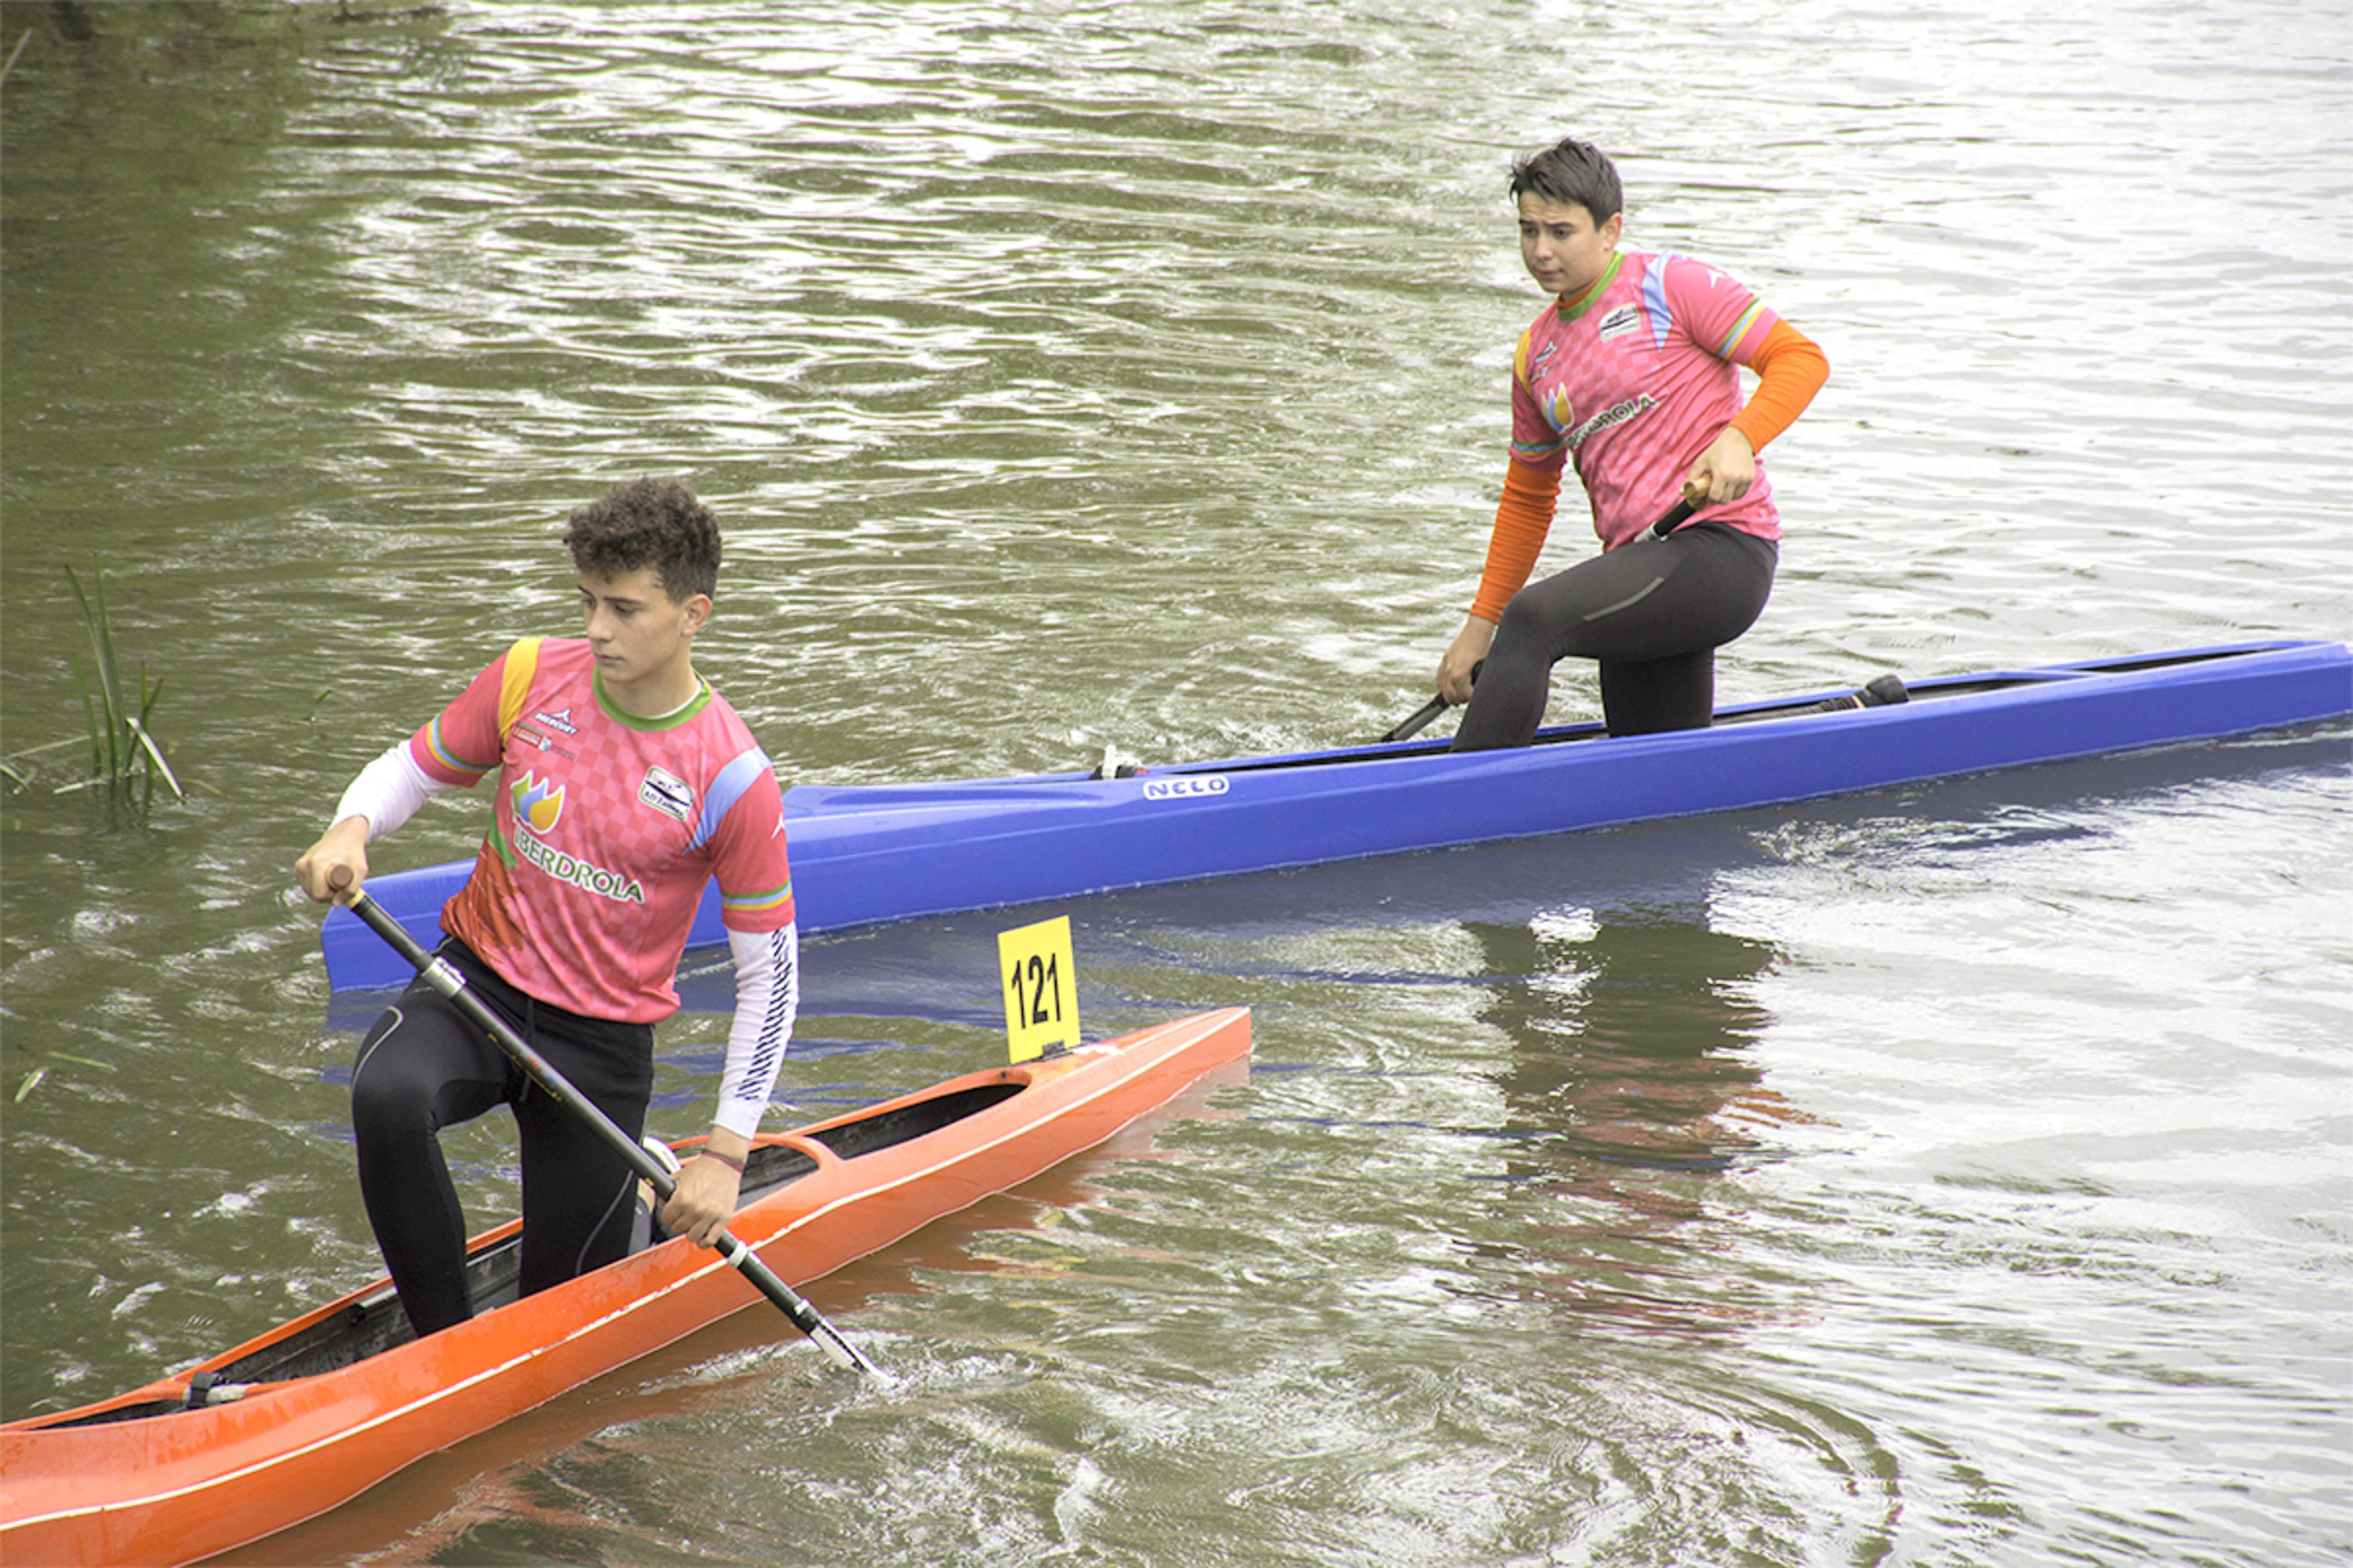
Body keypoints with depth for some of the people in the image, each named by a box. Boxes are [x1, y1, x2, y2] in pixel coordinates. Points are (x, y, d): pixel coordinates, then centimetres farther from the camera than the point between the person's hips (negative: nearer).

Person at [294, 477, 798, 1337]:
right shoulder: (532, 677, -6)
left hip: (603, 1039, -2)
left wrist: (726, 1153, -12)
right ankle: (442, 1341, -18)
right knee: (387, 1097, -34)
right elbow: (412, 767, 9)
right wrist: (351, 829, -16)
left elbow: (770, 974, -9)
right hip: (479, 979, 2)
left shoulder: (733, 779, -15)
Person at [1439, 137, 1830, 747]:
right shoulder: (1537, 353, 18)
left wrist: (1738, 439, -24)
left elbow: (1801, 358, -7)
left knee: (1536, 620, -28)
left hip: (1723, 544, -8)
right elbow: (1527, 498, 26)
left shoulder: (1671, 286, -2)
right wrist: (1481, 625, 20)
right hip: (1640, 559, 8)